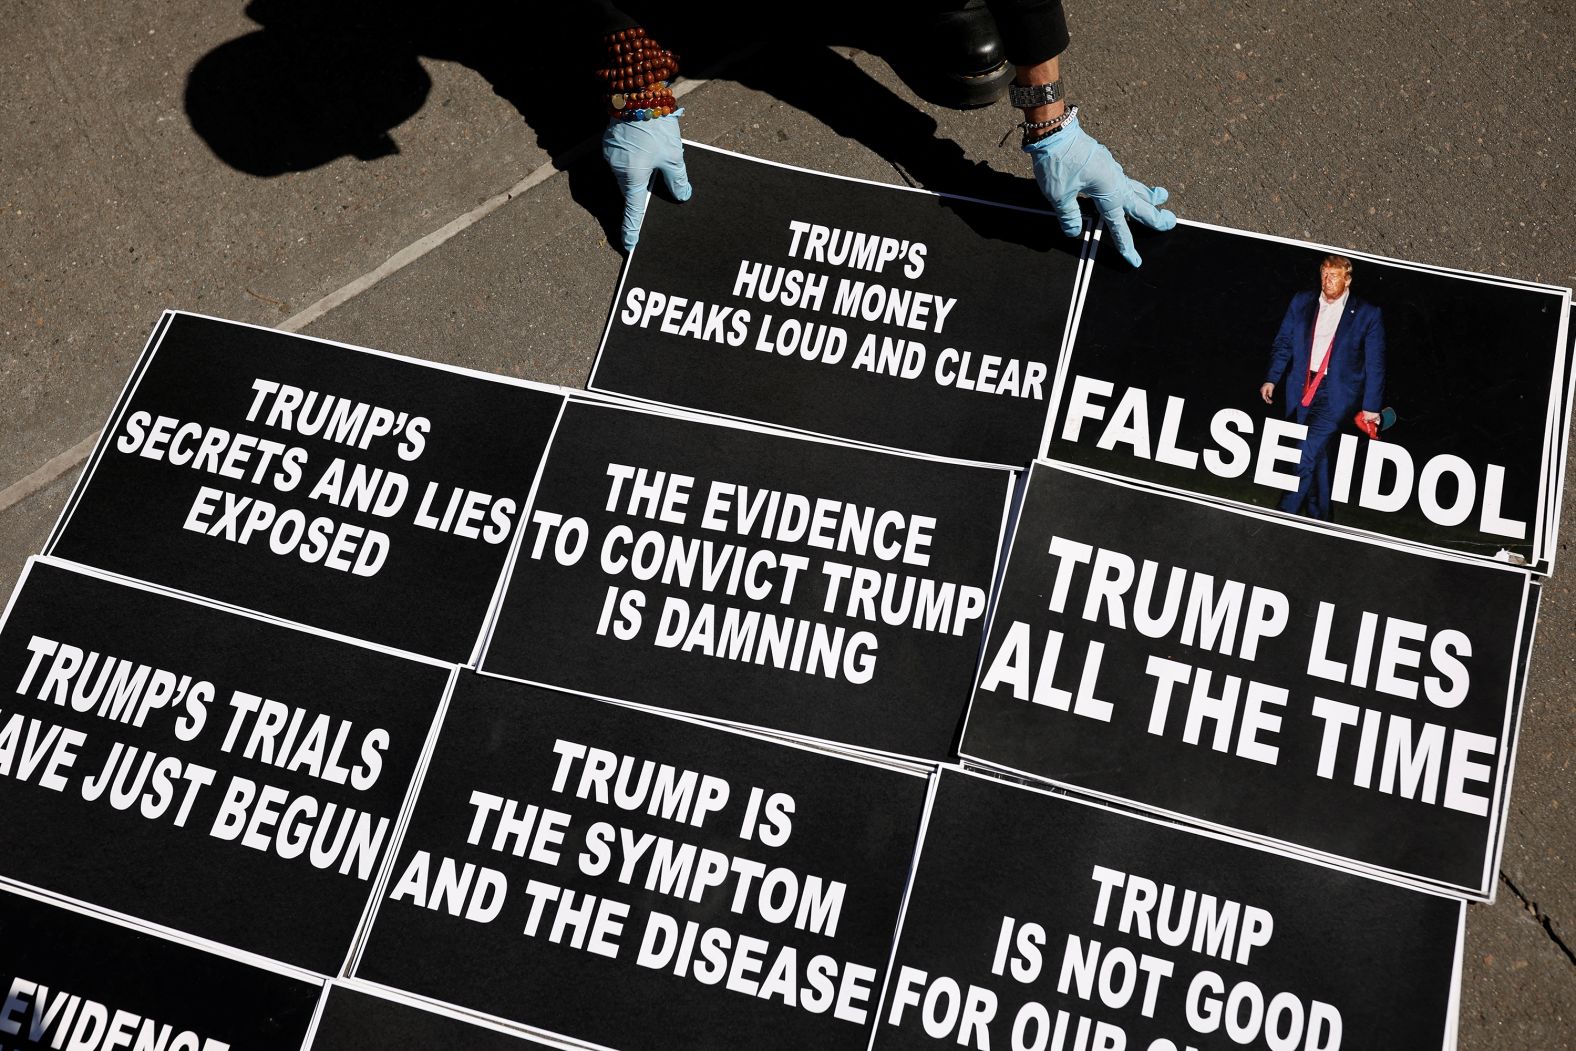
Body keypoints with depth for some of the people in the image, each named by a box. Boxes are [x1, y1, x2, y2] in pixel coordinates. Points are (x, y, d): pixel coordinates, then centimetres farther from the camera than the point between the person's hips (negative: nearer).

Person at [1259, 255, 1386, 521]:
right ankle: (1319, 514, 25)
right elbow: (1283, 344, 12)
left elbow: (1375, 365, 0)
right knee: (1315, 453, 13)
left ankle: (1286, 512, -7)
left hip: (1336, 393, -4)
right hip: (1301, 389, 4)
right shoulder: (1301, 302, 8)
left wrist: (1371, 406, -2)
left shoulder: (1367, 315, -2)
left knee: (1307, 451, -14)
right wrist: (1271, 379, 1)